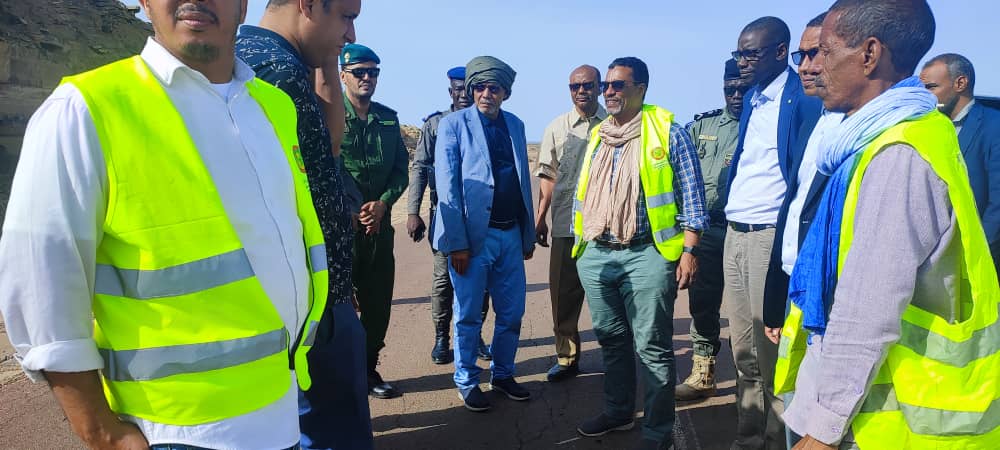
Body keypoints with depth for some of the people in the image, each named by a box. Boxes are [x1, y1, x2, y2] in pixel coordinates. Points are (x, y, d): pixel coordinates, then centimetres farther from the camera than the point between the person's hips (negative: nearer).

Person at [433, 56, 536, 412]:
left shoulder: (515, 125, 10)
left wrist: (528, 234, 11)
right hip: (473, 235, -5)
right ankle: (467, 381, 23)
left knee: (512, 313, 12)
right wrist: (457, 243, -13)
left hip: (511, 234, 5)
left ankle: (502, 374, 31)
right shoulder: (453, 124, -4)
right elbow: (447, 186, -8)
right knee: (469, 316, 7)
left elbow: (524, 182, 13)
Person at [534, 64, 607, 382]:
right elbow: (548, 177, 12)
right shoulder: (557, 128, 10)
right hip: (566, 223, 2)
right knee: (563, 293, 5)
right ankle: (566, 358, 17)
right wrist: (540, 218, 7)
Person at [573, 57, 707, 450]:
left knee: (652, 347, 1)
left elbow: (692, 196, -5)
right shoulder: (597, 137, 14)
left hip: (647, 254, -5)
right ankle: (618, 411, 34)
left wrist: (688, 251, -11)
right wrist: (579, 245, 16)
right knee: (611, 340, 17)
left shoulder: (668, 132, -3)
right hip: (597, 255, 6)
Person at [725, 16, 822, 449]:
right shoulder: (752, 100, 16)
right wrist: (730, 226, 15)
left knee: (773, 353, 1)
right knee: (744, 350, 15)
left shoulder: (804, 98, -9)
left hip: (773, 236, -8)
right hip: (735, 235, 8)